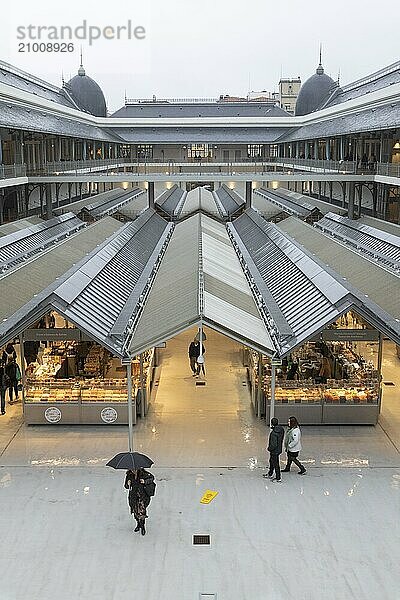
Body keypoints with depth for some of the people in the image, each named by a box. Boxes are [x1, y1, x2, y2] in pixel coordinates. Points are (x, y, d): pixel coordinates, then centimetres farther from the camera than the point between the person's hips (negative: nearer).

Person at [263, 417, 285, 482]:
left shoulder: (274, 433, -32)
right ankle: (270, 474, 44)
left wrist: (269, 448, -12)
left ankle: (278, 478, 20)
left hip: (275, 450, -9)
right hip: (279, 449, 9)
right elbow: (281, 440, 9)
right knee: (271, 461, 26)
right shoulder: (281, 429, -4)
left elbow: (274, 444, -30)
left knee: (275, 464, 7)